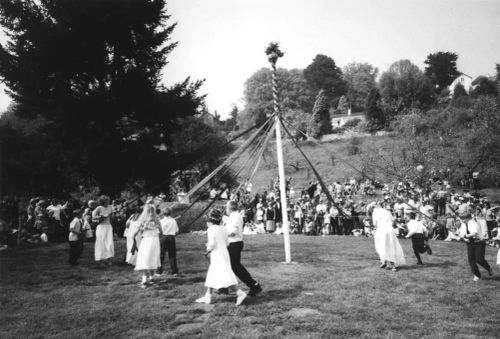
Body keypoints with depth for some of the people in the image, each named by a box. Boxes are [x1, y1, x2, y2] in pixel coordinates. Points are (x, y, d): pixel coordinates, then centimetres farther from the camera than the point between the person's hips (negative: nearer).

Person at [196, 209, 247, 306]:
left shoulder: (211, 229, -12)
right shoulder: (223, 229, 9)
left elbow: (212, 243, -20)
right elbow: (227, 243, 12)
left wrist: (208, 251, -1)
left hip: (217, 255, -9)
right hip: (224, 253, 9)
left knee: (225, 276, -10)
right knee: (211, 276, 16)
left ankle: (240, 293, -16)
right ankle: (207, 297, 23)